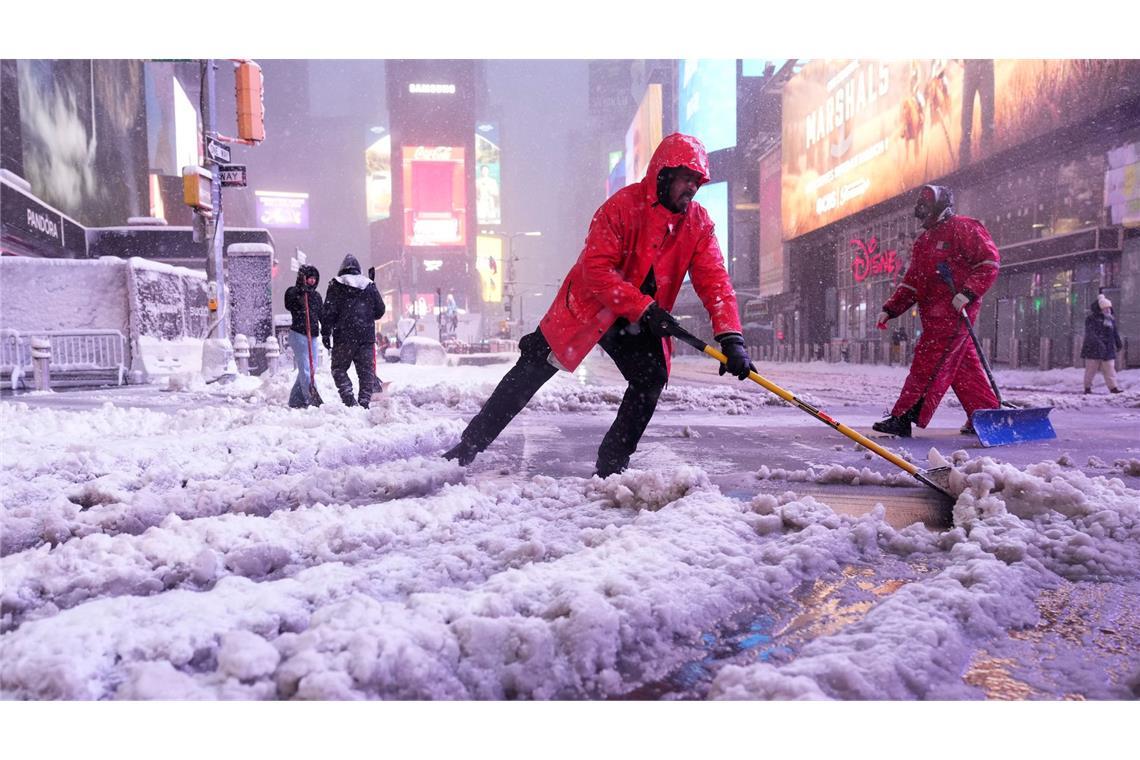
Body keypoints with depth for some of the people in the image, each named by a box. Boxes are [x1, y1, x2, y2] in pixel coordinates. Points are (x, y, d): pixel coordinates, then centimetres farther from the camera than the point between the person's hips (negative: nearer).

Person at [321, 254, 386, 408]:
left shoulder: (336, 286, 1)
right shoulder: (369, 286, 9)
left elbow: (329, 312, -5)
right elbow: (380, 310, 13)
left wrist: (326, 333, -1)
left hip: (343, 337, -2)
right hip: (367, 336, 2)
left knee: (339, 369, 10)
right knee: (366, 371, 7)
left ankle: (348, 398, -6)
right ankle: (365, 402, 1)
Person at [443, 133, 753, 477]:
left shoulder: (699, 223, -7)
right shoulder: (624, 205, -22)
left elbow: (715, 282, -13)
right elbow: (596, 268, -26)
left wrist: (731, 339, -27)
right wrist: (644, 307, -32)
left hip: (641, 321, 4)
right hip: (589, 307, -4)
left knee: (652, 380, -13)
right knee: (532, 371, -3)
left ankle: (611, 466, 4)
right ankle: (467, 447, 7)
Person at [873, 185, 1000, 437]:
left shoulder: (962, 228, -4)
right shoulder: (923, 241, 23)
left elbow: (990, 261, -11)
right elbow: (911, 283, 22)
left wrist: (968, 292, -21)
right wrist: (890, 309, 13)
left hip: (956, 310, -8)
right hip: (933, 314, 8)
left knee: (927, 364, -11)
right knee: (963, 367, 10)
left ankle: (903, 418, -12)